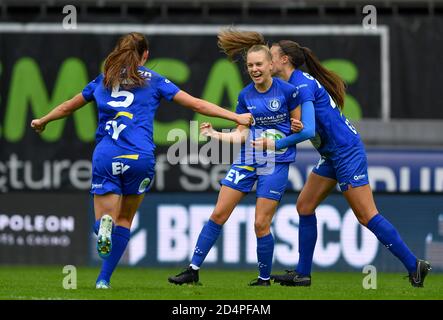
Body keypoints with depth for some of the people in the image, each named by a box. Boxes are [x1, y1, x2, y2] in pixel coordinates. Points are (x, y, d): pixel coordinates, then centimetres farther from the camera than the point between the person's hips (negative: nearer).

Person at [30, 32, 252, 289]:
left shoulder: (102, 81, 16)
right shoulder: (154, 81, 10)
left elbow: (68, 107, 30)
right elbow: (196, 104, 7)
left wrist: (42, 121, 48)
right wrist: (235, 117, 12)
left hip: (105, 157, 1)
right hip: (140, 157, -1)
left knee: (109, 218, 4)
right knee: (125, 219, 17)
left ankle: (104, 222, -34)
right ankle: (104, 279, 10)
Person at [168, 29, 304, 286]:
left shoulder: (287, 91, -8)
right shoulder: (245, 96, 5)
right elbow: (242, 135, 4)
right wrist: (215, 134, -8)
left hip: (276, 164, -4)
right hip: (247, 160, 4)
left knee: (261, 223, -7)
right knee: (218, 214, 1)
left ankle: (265, 278, 11)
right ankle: (194, 270, 6)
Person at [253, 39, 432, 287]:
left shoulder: (302, 85, -17)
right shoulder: (296, 83, 12)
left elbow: (308, 130, -25)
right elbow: (310, 125, 14)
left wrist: (276, 144, -19)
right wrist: (296, 125, -9)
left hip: (346, 153, -10)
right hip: (332, 155, 10)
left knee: (367, 215, -9)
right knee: (304, 206, 10)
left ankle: (414, 265, -5)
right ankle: (303, 274, 14)